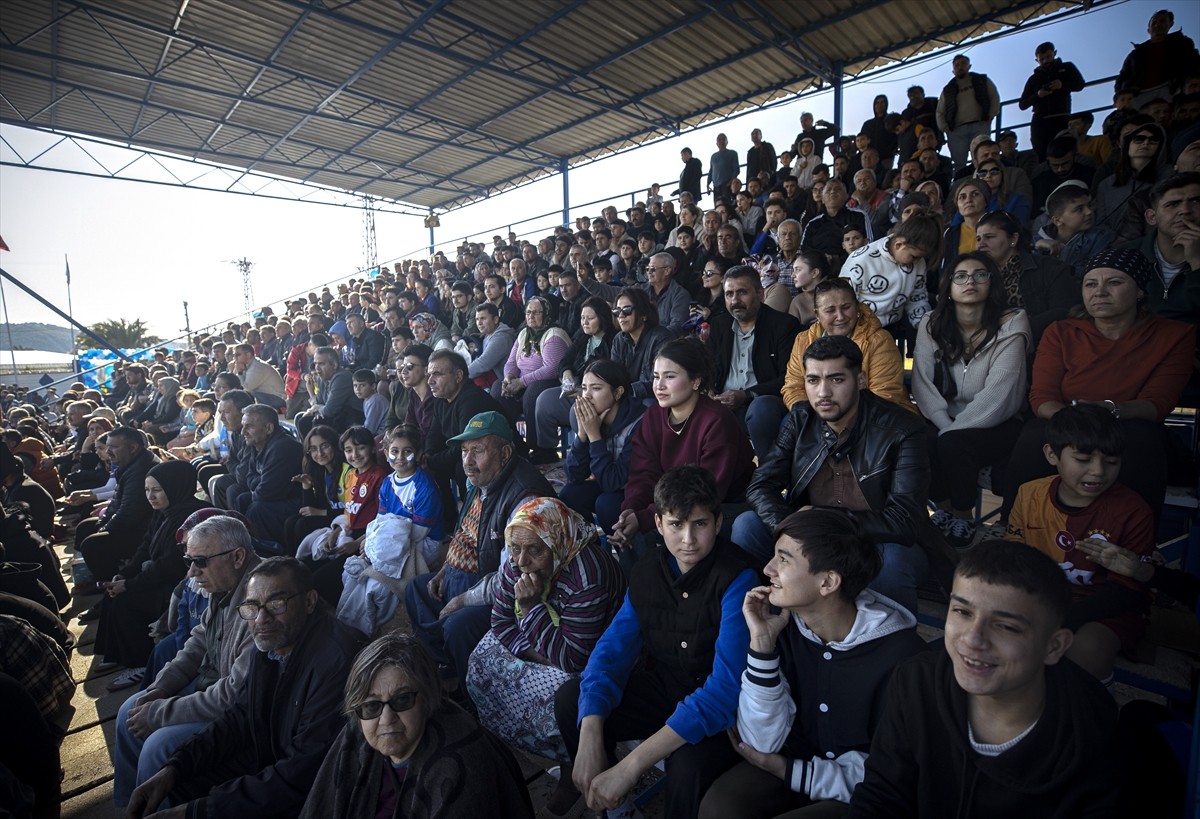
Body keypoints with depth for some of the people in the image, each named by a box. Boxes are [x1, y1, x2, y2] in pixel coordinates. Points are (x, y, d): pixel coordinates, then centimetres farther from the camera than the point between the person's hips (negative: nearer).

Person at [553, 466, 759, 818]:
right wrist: (589, 736, -24)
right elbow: (613, 648, -6)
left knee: (688, 766, -35)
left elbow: (726, 687, -32)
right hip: (662, 687, 5)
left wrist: (632, 764, -36)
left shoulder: (737, 580, -25)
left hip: (718, 710, -5)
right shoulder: (648, 570, -6)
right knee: (569, 698, -10)